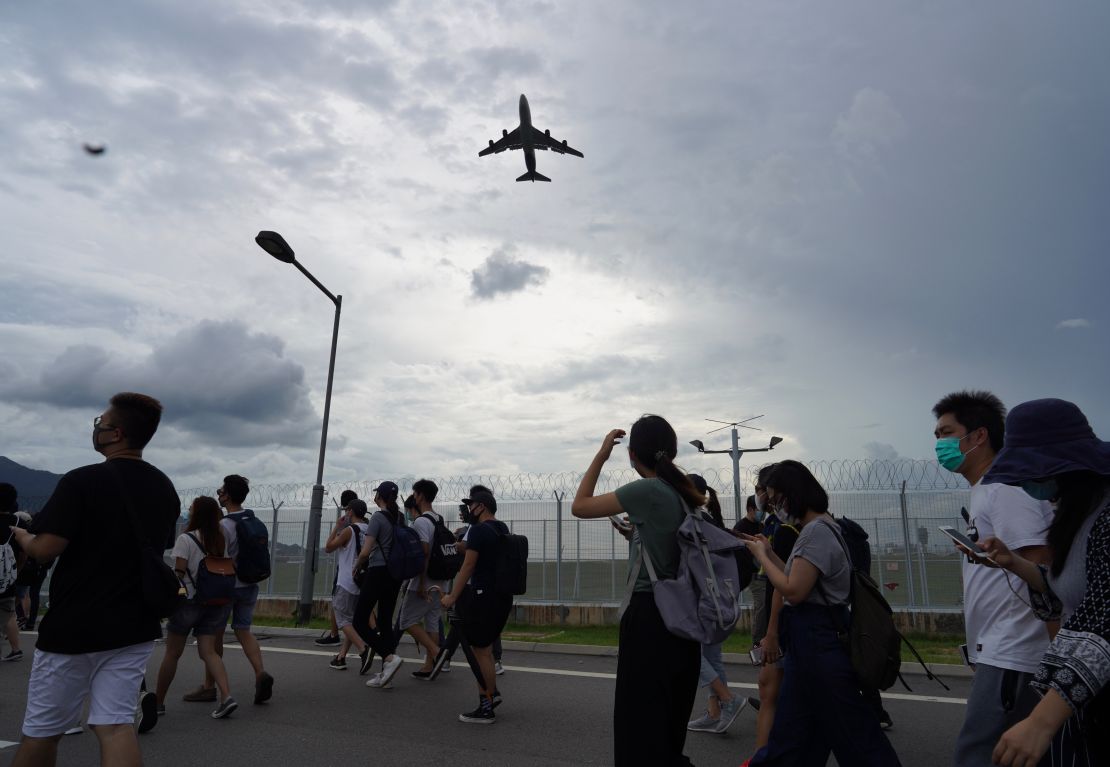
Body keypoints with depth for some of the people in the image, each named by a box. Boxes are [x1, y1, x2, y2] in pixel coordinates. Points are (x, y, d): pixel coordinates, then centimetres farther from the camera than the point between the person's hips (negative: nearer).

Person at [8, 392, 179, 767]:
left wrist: (21, 536, 4)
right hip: (135, 627, 5)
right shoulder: (166, 490, 4)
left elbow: (45, 550, -19)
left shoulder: (82, 481, -15)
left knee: (41, 731, 14)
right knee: (115, 726, 6)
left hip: (72, 628, -4)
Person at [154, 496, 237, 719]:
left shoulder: (186, 539, -10)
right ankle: (226, 696, -12)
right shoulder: (222, 540, 5)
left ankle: (158, 702, 25)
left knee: (172, 653, 12)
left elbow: (178, 573, -14)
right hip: (216, 601, 4)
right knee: (208, 651, 4)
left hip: (189, 600, -4)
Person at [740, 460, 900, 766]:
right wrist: (769, 552, 10)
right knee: (790, 730, 18)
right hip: (808, 639, 10)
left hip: (817, 641, -10)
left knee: (852, 731, 3)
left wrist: (761, 556, -11)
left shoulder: (817, 531, -20)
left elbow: (794, 591, -22)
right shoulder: (816, 528, 12)